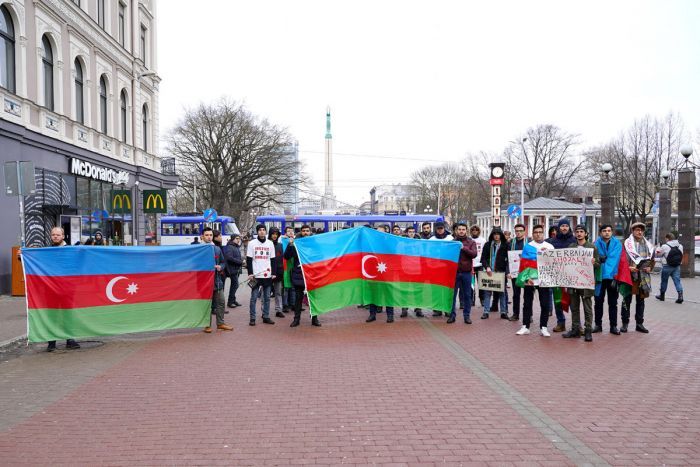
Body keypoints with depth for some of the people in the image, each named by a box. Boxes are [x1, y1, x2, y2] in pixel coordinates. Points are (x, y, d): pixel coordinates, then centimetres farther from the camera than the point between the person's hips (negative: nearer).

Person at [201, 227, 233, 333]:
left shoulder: (217, 248, 12)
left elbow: (223, 262, 18)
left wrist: (220, 267, -2)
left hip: (217, 278, 6)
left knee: (220, 302, 9)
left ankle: (220, 323, 21)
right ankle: (207, 325, 13)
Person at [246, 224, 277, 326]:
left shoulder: (270, 243, 9)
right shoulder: (252, 243, 2)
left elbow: (273, 259, 11)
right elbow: (248, 259, 0)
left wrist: (273, 273, 4)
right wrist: (250, 273, -7)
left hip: (268, 275, 3)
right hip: (256, 275, -3)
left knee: (267, 297, 7)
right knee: (254, 297, -1)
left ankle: (266, 317, 15)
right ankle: (252, 318, 6)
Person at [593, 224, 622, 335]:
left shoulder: (617, 243, 0)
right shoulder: (597, 243, 1)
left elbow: (614, 259, -12)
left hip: (612, 276, 0)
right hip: (599, 276, 0)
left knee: (613, 303, 6)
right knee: (599, 301, 7)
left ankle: (613, 326, 14)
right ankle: (598, 324, 17)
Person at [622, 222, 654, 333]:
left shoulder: (648, 245, 12)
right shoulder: (627, 243, -2)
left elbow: (652, 259, 19)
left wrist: (650, 268, 1)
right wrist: (628, 268, -18)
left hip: (643, 276, 4)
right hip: (630, 275, -4)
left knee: (640, 300, 11)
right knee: (627, 300, 1)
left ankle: (639, 324, 19)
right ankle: (625, 323, 8)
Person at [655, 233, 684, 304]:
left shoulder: (665, 246, -13)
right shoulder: (680, 246, 3)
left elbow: (658, 255, -3)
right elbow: (681, 256, 9)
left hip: (667, 266, -4)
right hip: (677, 266, 4)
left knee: (664, 281, 10)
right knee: (677, 280, 3)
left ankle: (662, 295, 22)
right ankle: (680, 295, -10)